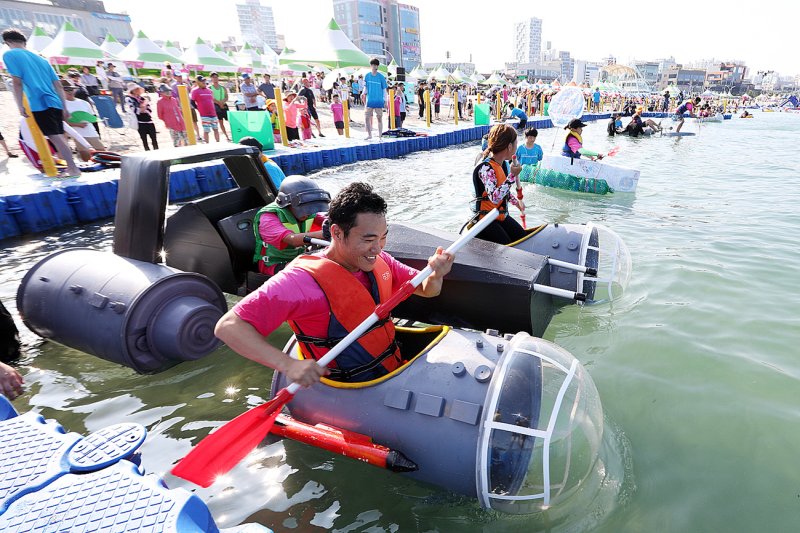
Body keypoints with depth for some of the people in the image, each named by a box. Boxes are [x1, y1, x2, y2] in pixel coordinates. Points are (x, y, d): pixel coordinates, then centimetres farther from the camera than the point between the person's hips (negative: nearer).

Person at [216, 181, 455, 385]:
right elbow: (227, 326, -23)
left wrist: (435, 276, -15)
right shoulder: (302, 280, -22)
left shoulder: (379, 261, -2)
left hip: (395, 372, 6)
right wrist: (288, 364, -34)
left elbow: (425, 290, 9)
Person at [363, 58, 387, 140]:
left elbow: (384, 89, 2)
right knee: (366, 118, -1)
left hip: (379, 101, -2)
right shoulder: (367, 76, 4)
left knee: (379, 118, 2)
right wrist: (364, 93, -9)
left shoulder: (381, 77, -2)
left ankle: (380, 136, 11)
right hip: (370, 100, 2)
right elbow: (365, 87, 12)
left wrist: (385, 101, -1)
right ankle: (369, 134, 14)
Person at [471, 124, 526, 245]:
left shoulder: (504, 164, 4)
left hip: (502, 216, 9)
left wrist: (516, 201, 20)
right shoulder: (486, 168, -23)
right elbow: (495, 197, -36)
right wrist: (512, 176, -34)